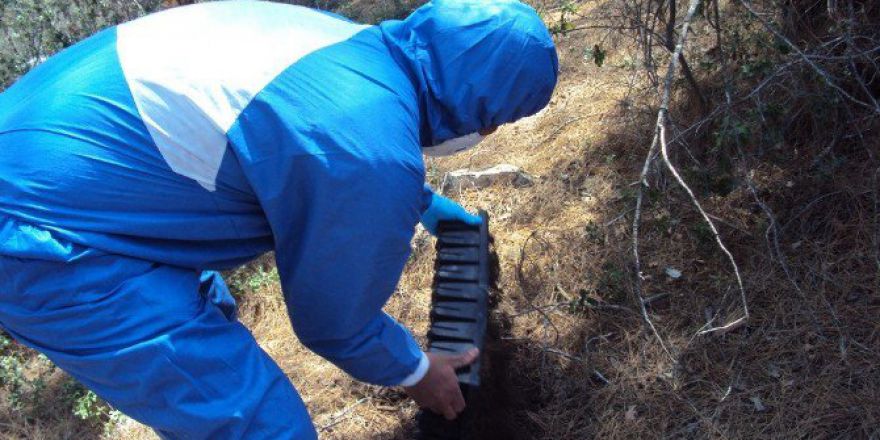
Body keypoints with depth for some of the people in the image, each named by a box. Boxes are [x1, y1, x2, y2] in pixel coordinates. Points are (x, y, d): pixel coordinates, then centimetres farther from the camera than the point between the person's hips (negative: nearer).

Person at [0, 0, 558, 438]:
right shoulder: (371, 156, -24)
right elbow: (337, 324, -8)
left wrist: (432, 207, 40)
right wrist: (417, 373, 13)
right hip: (48, 247, -9)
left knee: (207, 328, 30)